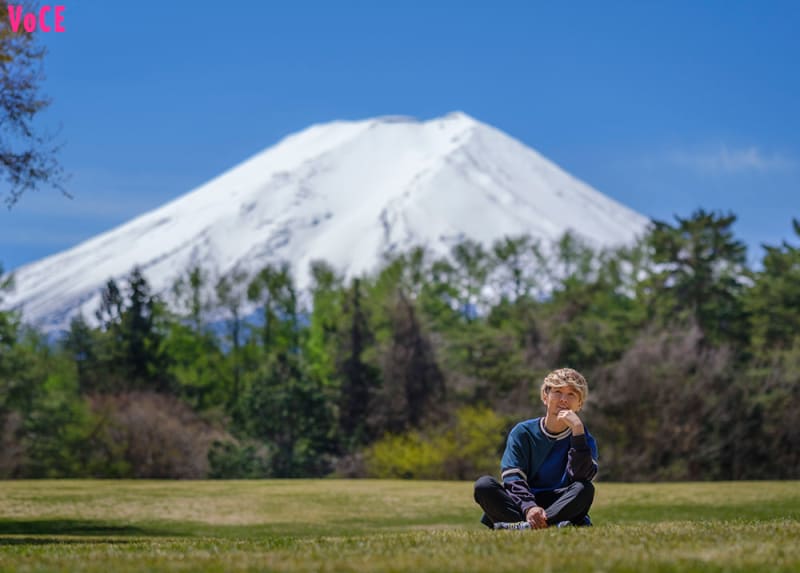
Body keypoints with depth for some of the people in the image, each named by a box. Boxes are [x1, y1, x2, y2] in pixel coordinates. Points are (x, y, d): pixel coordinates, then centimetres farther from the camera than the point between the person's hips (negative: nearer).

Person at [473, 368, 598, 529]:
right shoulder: (523, 432, 6)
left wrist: (577, 430, -20)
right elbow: (512, 479, -6)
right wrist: (528, 507, -26)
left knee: (585, 489, -29)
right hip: (519, 506, 1)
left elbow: (581, 477, -16)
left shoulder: (584, 440, 5)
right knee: (483, 485, -24)